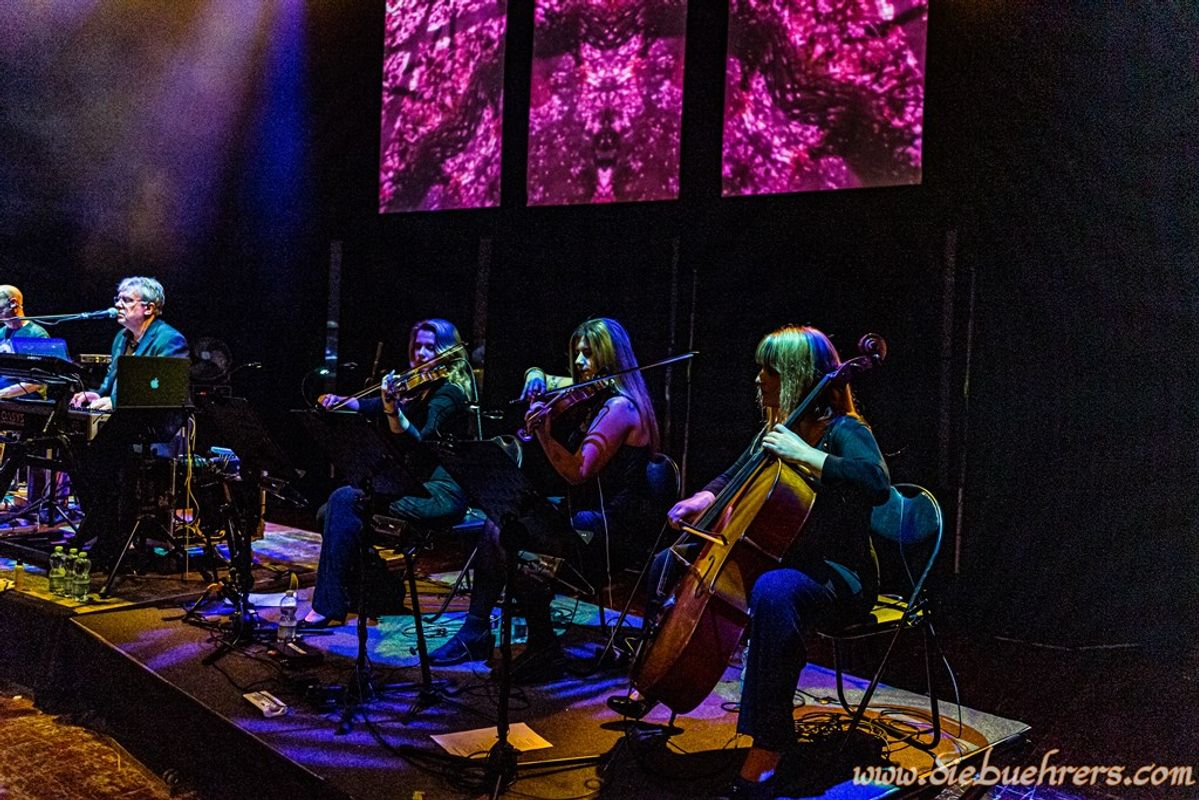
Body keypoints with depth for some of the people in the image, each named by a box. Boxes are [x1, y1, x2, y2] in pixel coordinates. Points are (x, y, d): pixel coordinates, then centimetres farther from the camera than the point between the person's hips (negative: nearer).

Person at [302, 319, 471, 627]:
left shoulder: (448, 392, -11)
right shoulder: (421, 388, 17)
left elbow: (416, 442, -25)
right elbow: (372, 406, 13)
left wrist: (393, 407, -40)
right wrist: (341, 402, -5)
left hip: (441, 495, -9)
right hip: (420, 487, 9)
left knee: (346, 500, -21)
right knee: (332, 510, -4)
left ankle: (328, 607, -15)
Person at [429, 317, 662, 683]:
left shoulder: (620, 407, -15)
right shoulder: (591, 397, 14)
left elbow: (577, 471, -22)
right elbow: (537, 377, 29)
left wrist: (543, 432, -30)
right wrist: (535, 380, 7)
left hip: (612, 527, -10)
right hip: (585, 512, 10)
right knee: (497, 523, 0)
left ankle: (544, 648, -11)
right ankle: (475, 632, 4)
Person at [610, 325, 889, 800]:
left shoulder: (843, 430, -14)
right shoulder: (776, 429, 9)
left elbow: (877, 484, -34)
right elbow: (735, 477, 20)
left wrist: (804, 454, -33)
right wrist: (704, 499, 0)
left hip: (837, 576, -9)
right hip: (780, 559, 9)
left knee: (773, 592, -43)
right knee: (670, 562, 10)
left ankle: (765, 753, -37)